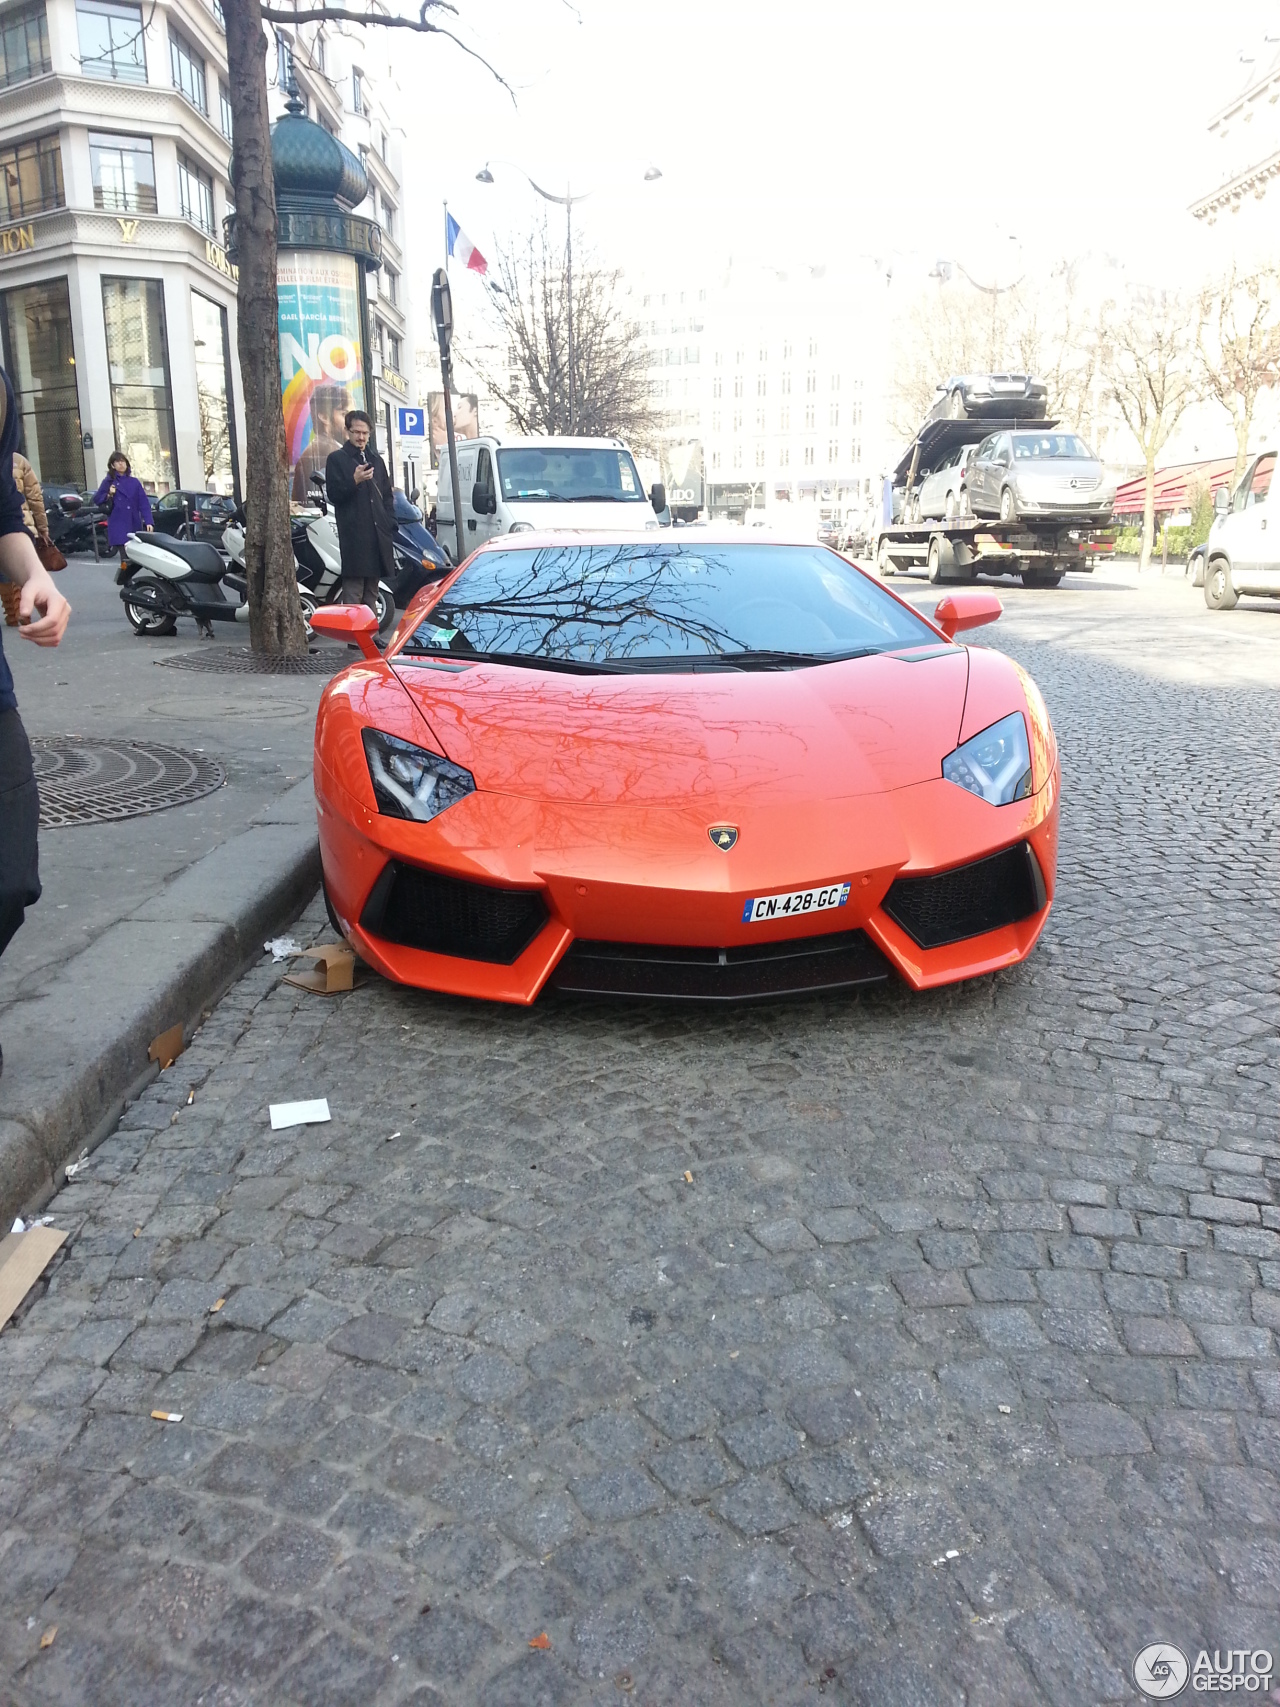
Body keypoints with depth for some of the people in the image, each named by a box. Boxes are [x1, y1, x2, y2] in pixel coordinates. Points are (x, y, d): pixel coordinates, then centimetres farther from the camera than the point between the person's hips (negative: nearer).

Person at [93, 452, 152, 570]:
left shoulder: (134, 482, 10)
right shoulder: (109, 482, 6)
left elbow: (144, 503, 4)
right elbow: (96, 499, 9)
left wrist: (148, 521, -7)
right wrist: (108, 495, -9)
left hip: (134, 526, 3)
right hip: (118, 526, -2)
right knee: (126, 558, -13)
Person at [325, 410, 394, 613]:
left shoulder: (376, 459, 19)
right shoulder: (337, 459, 3)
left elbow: (387, 494, 23)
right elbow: (334, 495, -6)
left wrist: (389, 521, 10)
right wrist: (354, 481, -21)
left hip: (377, 532, 6)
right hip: (353, 533, -6)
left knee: (371, 589, 11)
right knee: (353, 590, -11)